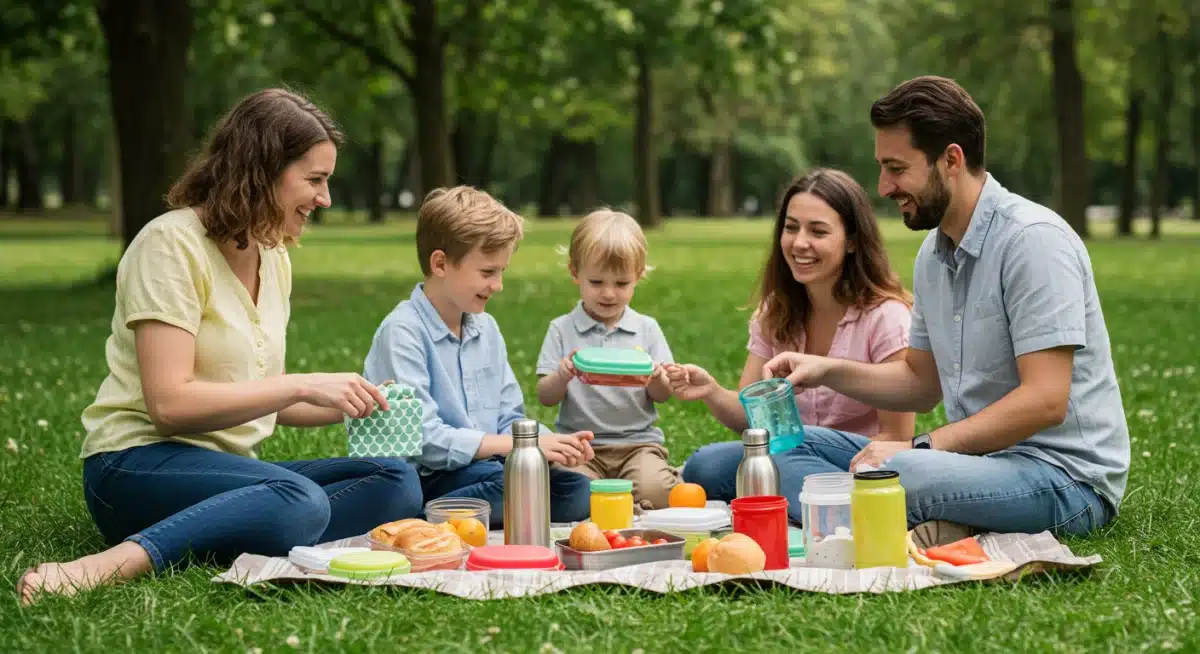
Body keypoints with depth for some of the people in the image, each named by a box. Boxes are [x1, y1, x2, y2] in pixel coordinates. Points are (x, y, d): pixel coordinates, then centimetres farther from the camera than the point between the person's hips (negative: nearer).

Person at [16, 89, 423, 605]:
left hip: (229, 467, 9)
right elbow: (170, 402, -19)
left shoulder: (275, 259, 15)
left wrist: (349, 404, 4)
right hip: (141, 463, -8)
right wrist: (304, 386, -19)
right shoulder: (172, 243, -10)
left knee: (397, 482, -12)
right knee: (300, 502, -36)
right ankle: (106, 567, -40)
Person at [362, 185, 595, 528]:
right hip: (420, 479, -9)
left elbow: (509, 420, 15)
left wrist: (551, 445, -8)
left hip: (485, 469, 9)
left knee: (575, 492, -16)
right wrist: (520, 445, -18)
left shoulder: (486, 329, 15)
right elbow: (422, 438, -19)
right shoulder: (402, 332, -10)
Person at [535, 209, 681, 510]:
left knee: (655, 491, -30)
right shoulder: (562, 329, 5)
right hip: (580, 445, 0)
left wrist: (656, 380, -16)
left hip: (638, 442, 0)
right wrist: (563, 376, -22)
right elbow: (545, 397, 1)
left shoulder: (646, 328, 8)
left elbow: (663, 395, 8)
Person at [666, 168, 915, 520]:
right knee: (703, 466, -24)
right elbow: (749, 414, 3)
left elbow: (896, 439, -11)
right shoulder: (776, 314, 7)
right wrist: (712, 393, -18)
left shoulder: (885, 317, -11)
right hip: (791, 463, 5)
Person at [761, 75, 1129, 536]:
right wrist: (828, 371, 7)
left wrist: (920, 446, -22)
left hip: (1067, 475, -10)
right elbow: (922, 382, 23)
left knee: (894, 472, -38)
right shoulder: (933, 253, 13)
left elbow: (1045, 400, -22)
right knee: (794, 446, -3)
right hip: (979, 458, 10)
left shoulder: (1033, 239, -15)